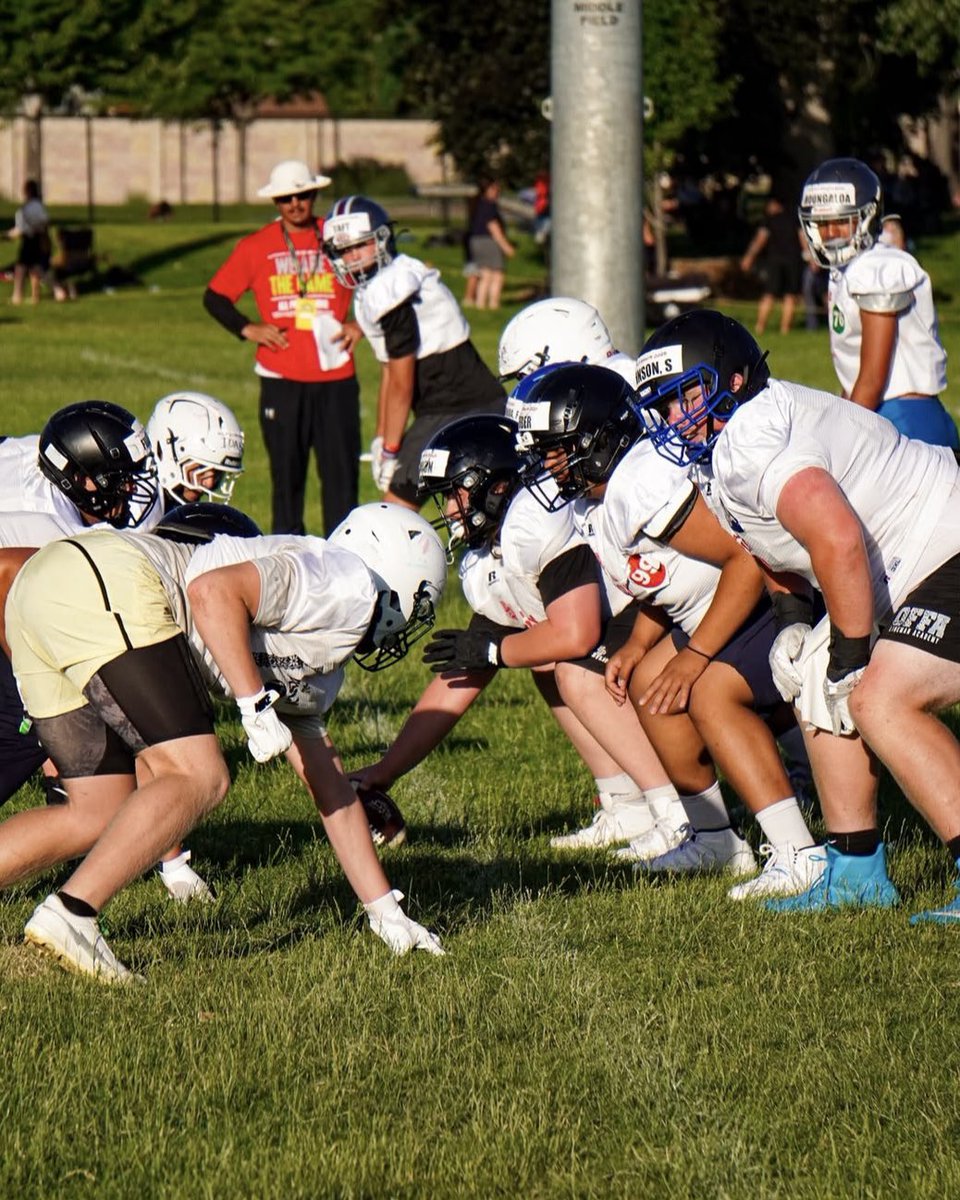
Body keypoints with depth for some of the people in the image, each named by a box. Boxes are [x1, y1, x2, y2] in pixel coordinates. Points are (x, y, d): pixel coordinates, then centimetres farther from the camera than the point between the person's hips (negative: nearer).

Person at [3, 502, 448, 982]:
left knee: (99, 815, 12)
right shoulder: (353, 586, 0)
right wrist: (256, 706, -13)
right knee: (197, 780, -10)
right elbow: (214, 590, -13)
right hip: (97, 586, -10)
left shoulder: (317, 670, 29)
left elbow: (330, 789, 36)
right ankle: (69, 915, -18)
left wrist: (385, 911, 38)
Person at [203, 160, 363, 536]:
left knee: (341, 467, -1)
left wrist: (359, 325, 0)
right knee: (286, 470, 5)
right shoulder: (256, 247, 5)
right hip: (281, 378, 0)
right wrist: (247, 328, -3)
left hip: (335, 377, 0)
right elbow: (215, 297, 10)